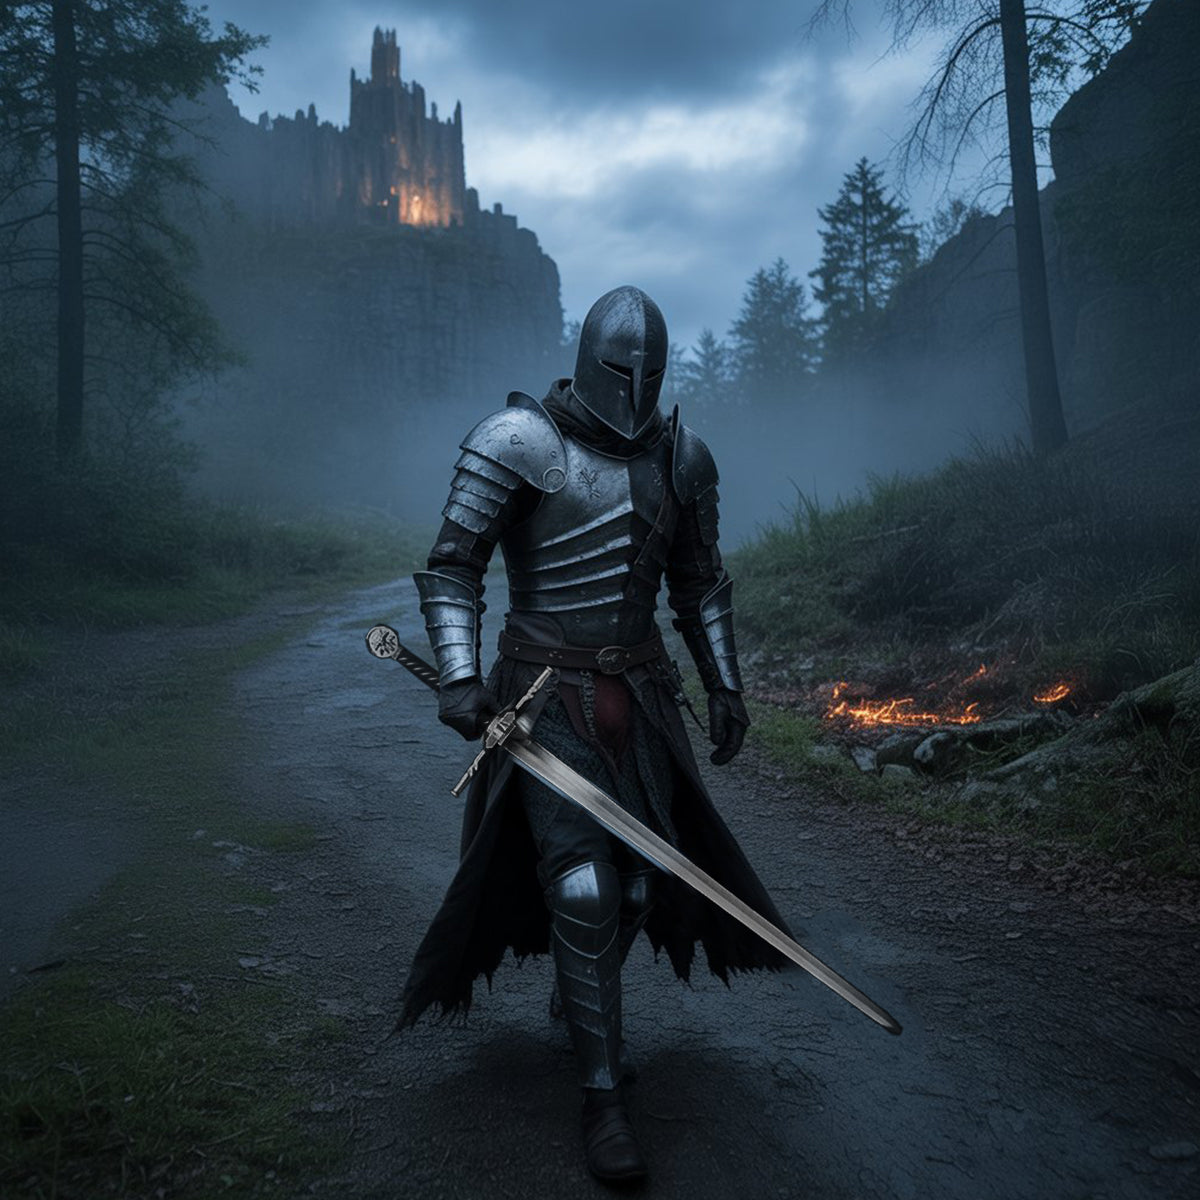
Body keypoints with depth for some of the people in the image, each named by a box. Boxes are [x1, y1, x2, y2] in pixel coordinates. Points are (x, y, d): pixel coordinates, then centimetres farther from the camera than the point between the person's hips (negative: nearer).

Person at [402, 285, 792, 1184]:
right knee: (582, 887, -9)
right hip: (548, 695, -5)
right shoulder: (518, 442, -9)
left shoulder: (680, 456, 7)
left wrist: (726, 685, 12)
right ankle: (603, 1094, 8)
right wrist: (460, 678, -21)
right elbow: (452, 569, -9)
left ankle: (578, 998, 41)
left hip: (641, 695, 5)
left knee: (642, 878, 10)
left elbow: (700, 582, 15)